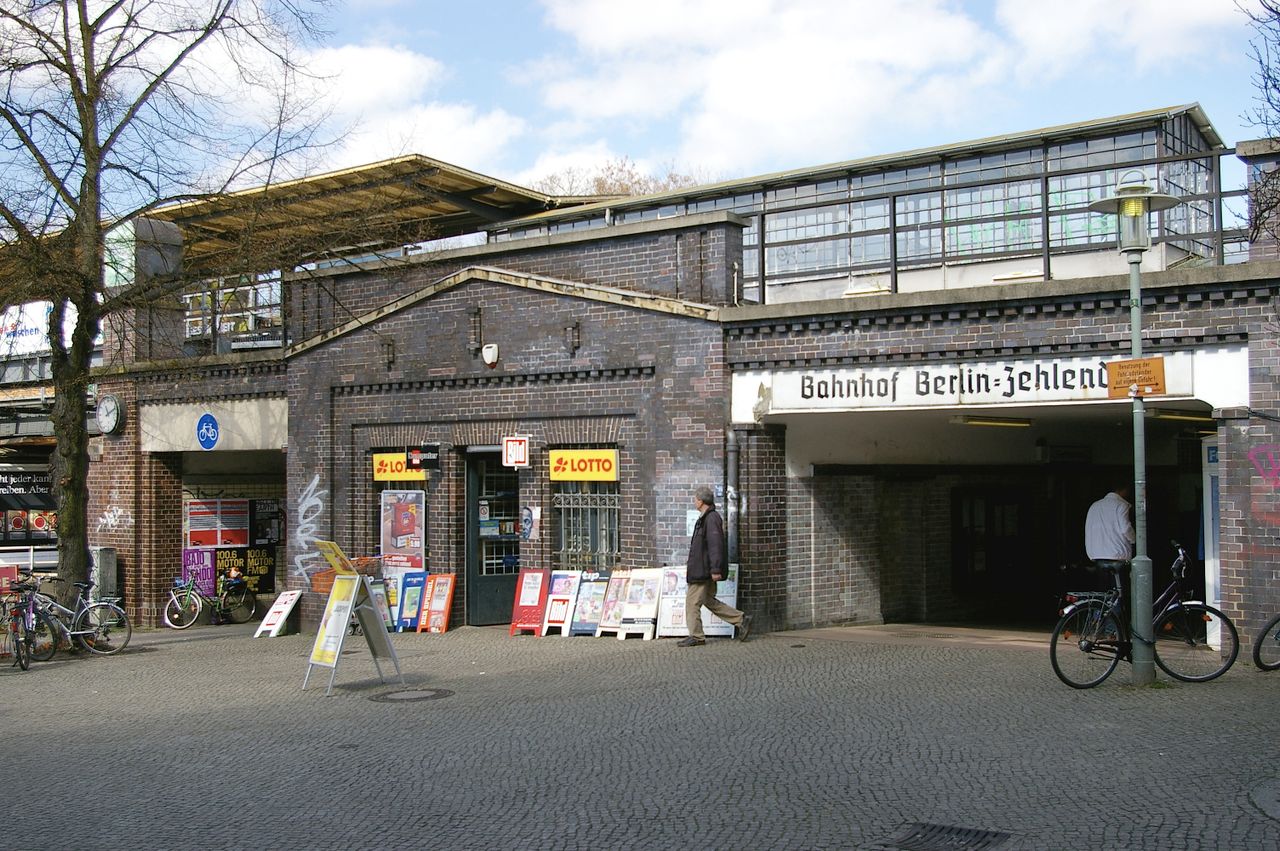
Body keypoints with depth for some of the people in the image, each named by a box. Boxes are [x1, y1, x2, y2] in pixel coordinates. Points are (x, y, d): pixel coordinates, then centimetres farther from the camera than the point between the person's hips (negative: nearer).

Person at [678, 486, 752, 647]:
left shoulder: (711, 518, -17)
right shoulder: (705, 518, 16)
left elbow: (715, 545, -22)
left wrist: (715, 569, -25)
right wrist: (691, 564, 28)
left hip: (704, 570, -10)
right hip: (702, 569, 10)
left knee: (692, 601, -5)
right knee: (709, 600, 14)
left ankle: (696, 636, 2)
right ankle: (741, 620, 15)